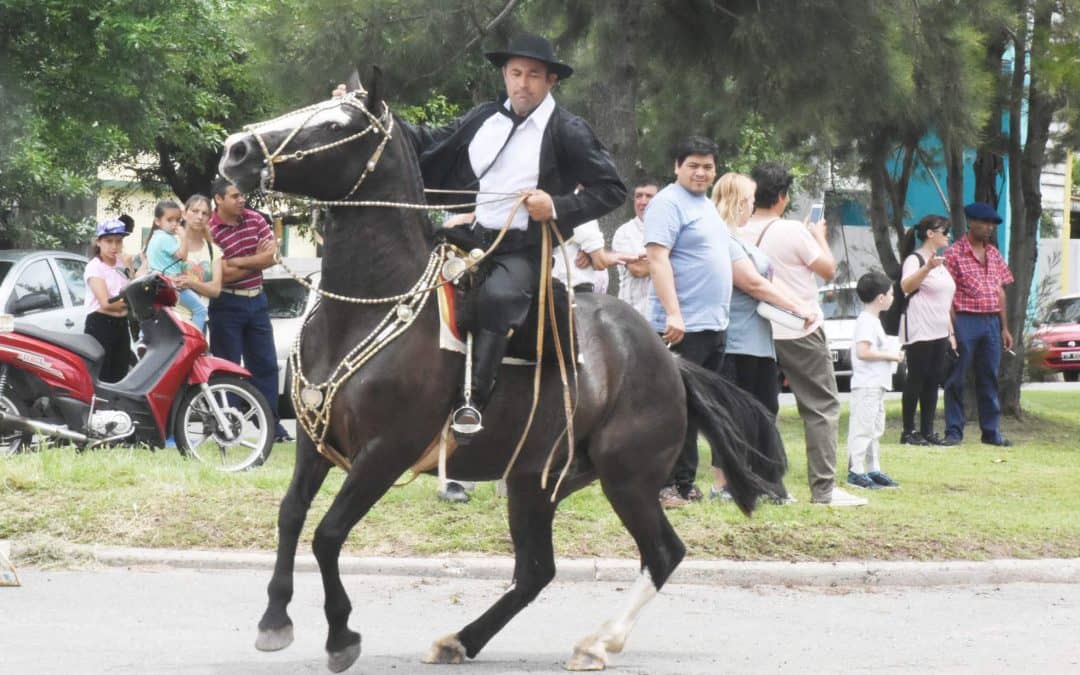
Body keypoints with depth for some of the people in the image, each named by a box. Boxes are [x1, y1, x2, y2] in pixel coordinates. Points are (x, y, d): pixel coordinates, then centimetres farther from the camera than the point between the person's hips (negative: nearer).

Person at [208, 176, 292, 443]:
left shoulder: (255, 220, 3)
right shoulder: (211, 231, -14)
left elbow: (272, 256, -5)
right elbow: (223, 275, -20)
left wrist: (239, 262, -15)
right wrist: (256, 260, -9)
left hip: (256, 300, 6)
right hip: (227, 304, -5)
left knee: (266, 364, 6)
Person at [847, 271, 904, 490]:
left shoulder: (873, 321, 17)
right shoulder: (867, 322, -16)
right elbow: (863, 352, -25)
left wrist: (892, 355, 11)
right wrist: (889, 356, -18)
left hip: (876, 386, 11)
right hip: (866, 386, -11)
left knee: (875, 430, 14)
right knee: (862, 429, -10)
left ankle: (874, 470, 19)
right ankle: (856, 471, -10)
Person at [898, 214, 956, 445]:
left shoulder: (941, 263, 19)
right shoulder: (915, 259, -8)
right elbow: (906, 286, -28)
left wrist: (950, 332, 19)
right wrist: (927, 268, -43)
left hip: (939, 332, 8)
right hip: (919, 331, -8)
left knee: (933, 381, 6)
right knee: (916, 379, -7)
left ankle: (927, 431, 8)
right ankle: (908, 432, -4)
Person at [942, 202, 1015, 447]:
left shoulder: (994, 254, 14)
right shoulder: (954, 253, -5)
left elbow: (1001, 292, 17)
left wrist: (1005, 327, 13)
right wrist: (953, 328, -14)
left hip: (992, 322, 6)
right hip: (965, 320, -6)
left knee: (989, 379, 9)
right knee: (957, 379, -1)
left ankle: (991, 431, 14)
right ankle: (954, 431, 3)